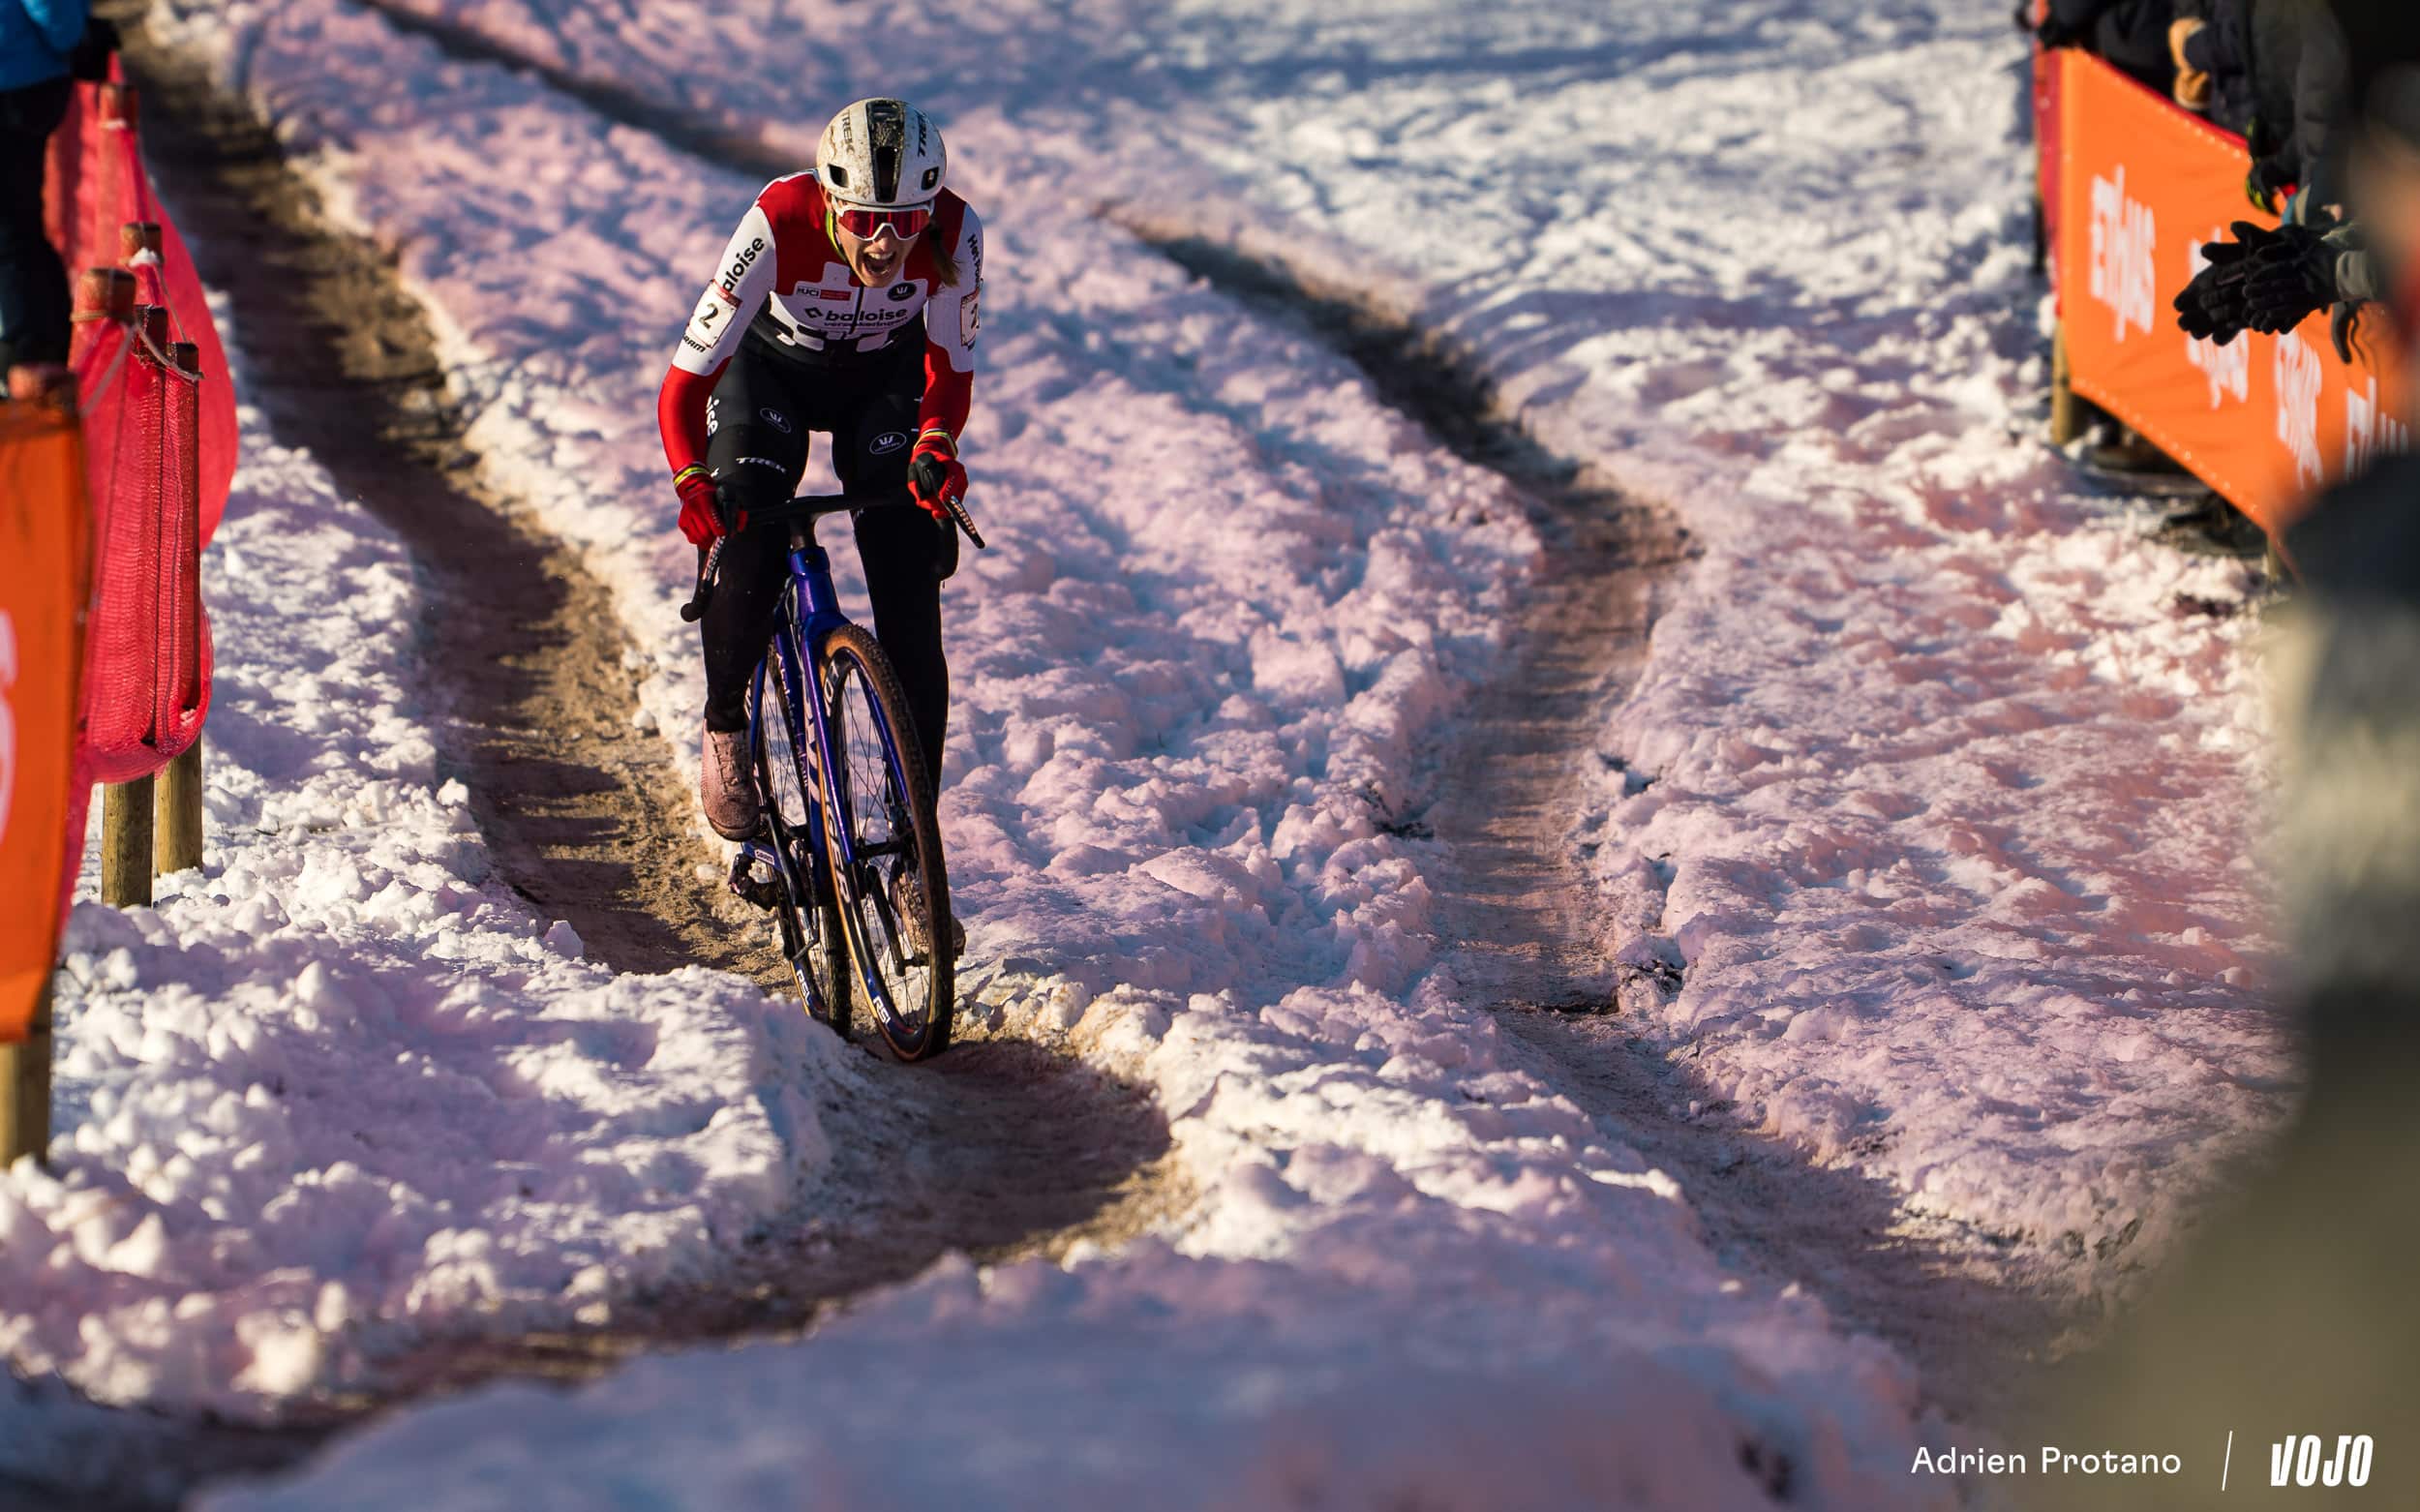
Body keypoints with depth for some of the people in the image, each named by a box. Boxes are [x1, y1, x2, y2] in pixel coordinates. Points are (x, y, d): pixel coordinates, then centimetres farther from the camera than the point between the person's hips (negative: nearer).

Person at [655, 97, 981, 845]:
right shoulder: (779, 223, -37)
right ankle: (725, 724, 6)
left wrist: (936, 446, -38)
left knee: (911, 611, -11)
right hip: (774, 370, -1)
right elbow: (687, 378, -35)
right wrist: (693, 482, -52)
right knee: (750, 553, -24)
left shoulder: (954, 232, -32)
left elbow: (951, 363, -17)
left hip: (884, 380, 1)